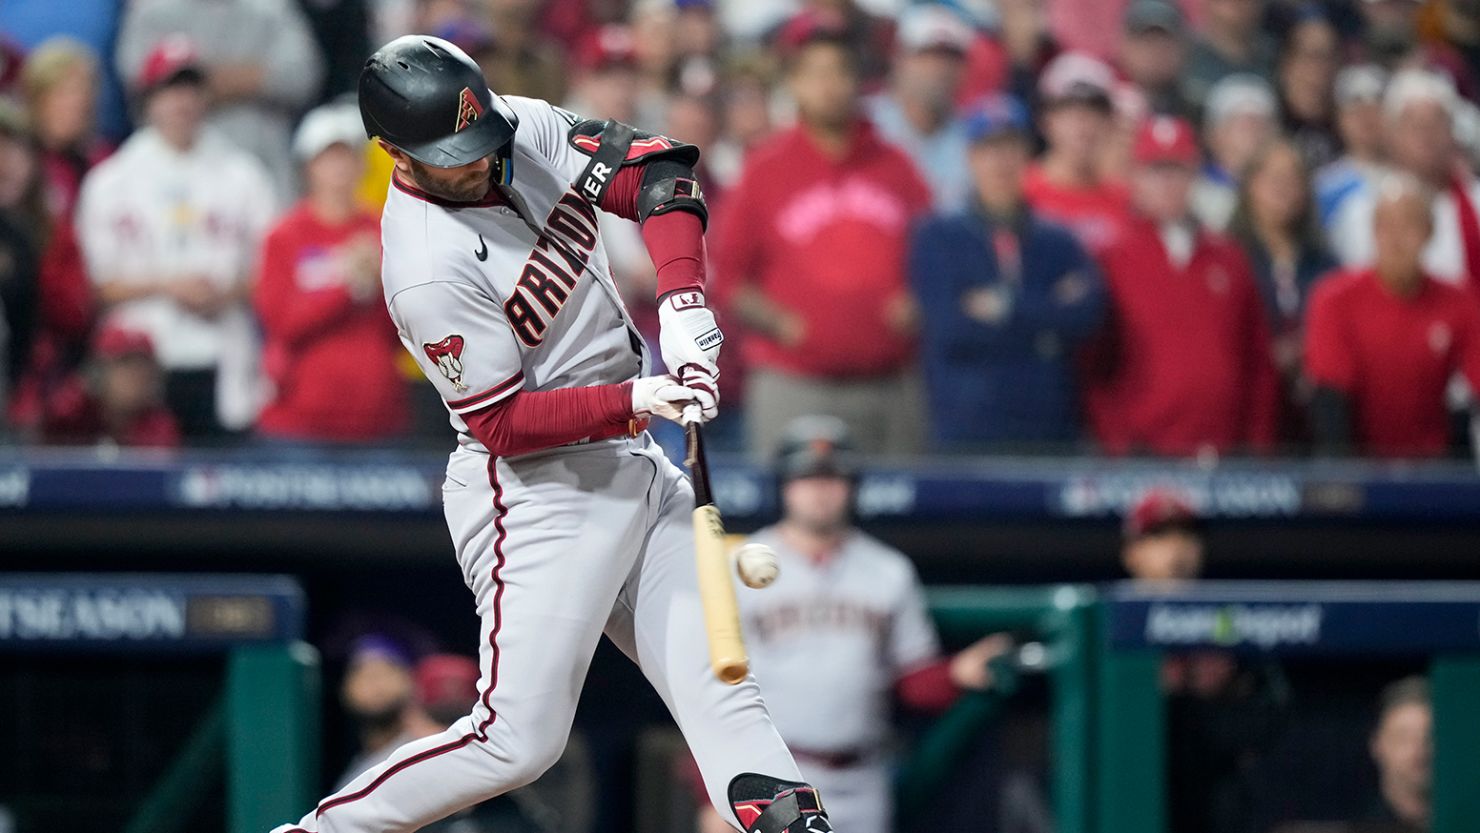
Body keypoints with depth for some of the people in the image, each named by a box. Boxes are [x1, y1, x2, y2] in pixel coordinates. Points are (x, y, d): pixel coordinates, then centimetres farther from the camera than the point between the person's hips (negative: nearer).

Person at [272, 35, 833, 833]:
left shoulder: (528, 128, -3)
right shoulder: (429, 269, -24)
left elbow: (656, 170, -1)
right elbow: (502, 423, -21)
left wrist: (681, 301, -15)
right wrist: (633, 401, -29)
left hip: (635, 468, 8)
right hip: (539, 491, -8)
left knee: (718, 680, 1)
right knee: (518, 739, -11)